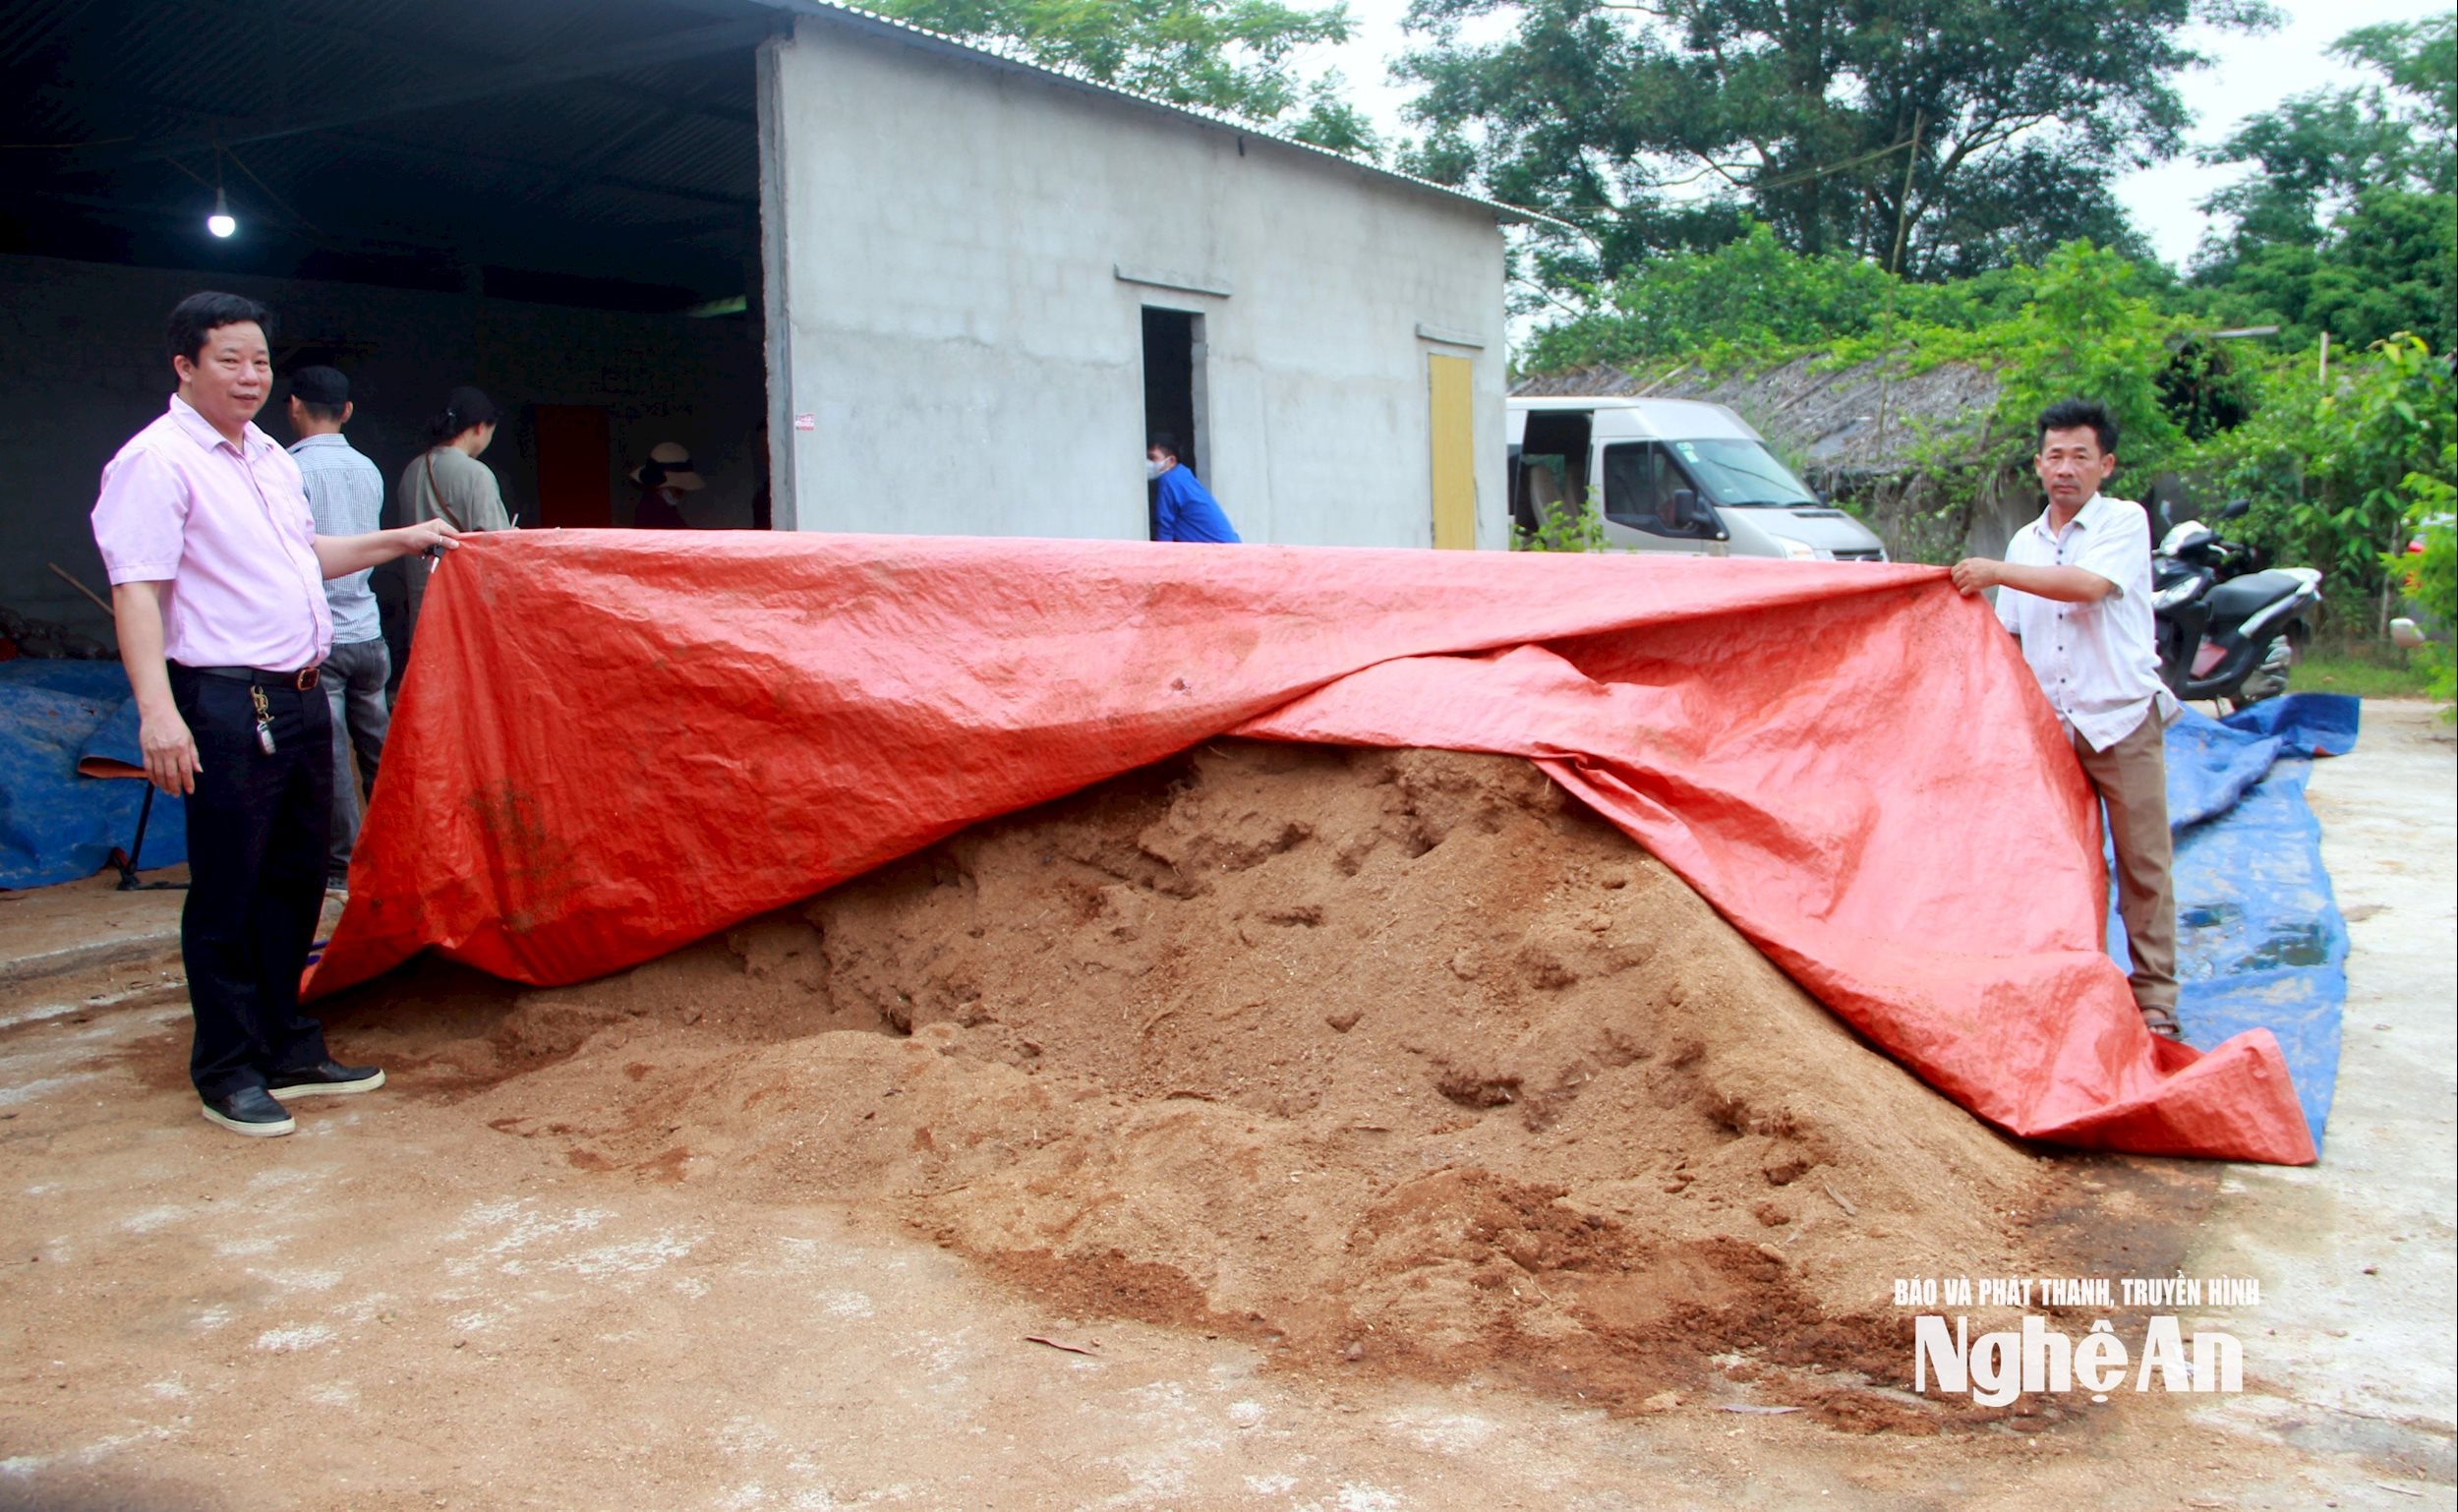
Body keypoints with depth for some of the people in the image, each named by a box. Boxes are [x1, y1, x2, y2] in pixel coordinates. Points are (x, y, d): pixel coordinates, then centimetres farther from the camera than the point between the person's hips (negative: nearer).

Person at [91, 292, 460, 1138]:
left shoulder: (269, 457, 17)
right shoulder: (156, 462, -10)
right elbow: (136, 592, -17)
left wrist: (401, 542, 32)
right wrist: (157, 710, -26)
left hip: (300, 695, 9)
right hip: (226, 704, -9)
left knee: (295, 880, 14)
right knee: (229, 893, -1)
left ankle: (290, 1050, 25)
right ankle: (229, 1075, 10)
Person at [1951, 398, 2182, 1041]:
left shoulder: (2126, 522, -2)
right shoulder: (2025, 542, 14)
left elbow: (2089, 585, -20)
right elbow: (2009, 637, 18)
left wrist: (2000, 572, -19)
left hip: (2122, 721, -4)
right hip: (2052, 725, 5)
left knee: (2141, 864, -1)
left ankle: (2154, 999, 5)